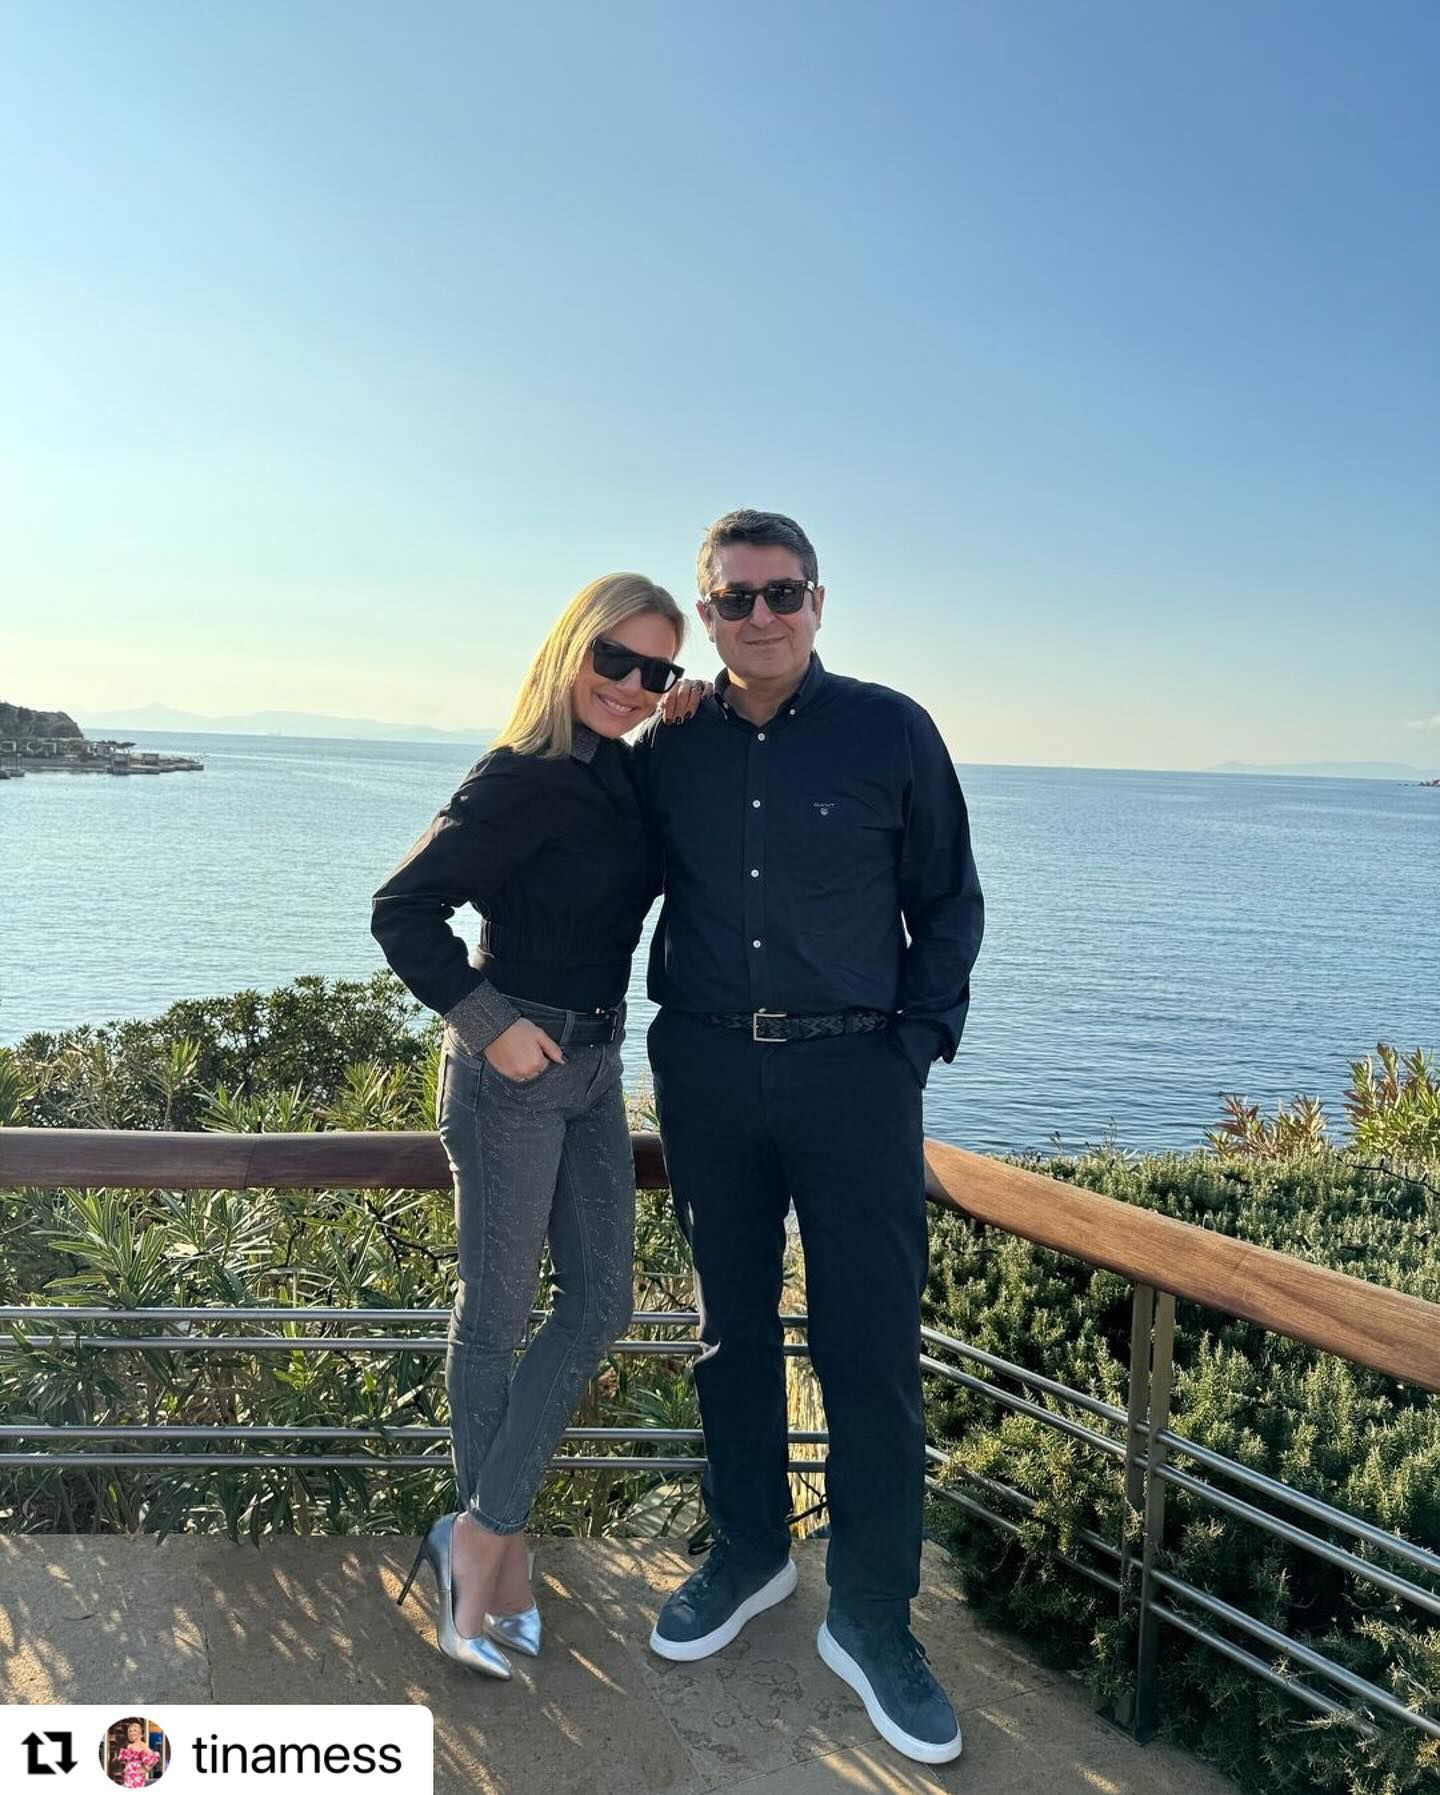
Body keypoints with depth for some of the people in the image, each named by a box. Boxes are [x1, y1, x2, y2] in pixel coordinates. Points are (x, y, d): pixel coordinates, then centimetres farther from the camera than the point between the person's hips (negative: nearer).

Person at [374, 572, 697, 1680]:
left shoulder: (626, 775, 6)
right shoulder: (525, 779, -17)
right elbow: (404, 908, -18)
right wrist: (488, 1021, -19)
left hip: (595, 1066, 8)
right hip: (512, 1069, -8)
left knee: (601, 1304, 10)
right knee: (498, 1312, 7)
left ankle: (480, 1533, 22)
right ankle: (498, 1547, 27)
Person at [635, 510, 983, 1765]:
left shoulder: (891, 733, -2)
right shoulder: (669, 754, 5)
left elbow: (948, 904, 3)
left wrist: (920, 1040, -5)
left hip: (854, 1071, -2)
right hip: (706, 1072, 3)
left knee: (871, 1350, 1)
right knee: (731, 1327, 15)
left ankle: (871, 1620, 20)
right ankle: (748, 1554, 36)